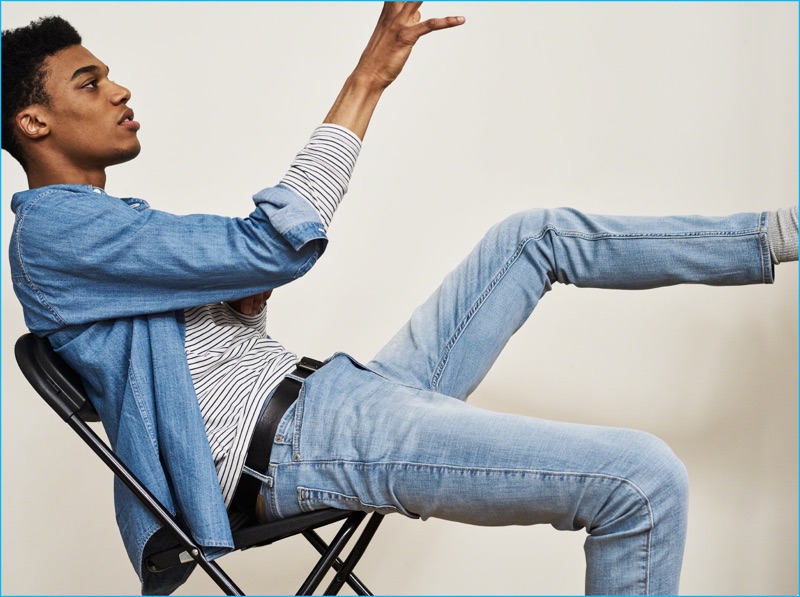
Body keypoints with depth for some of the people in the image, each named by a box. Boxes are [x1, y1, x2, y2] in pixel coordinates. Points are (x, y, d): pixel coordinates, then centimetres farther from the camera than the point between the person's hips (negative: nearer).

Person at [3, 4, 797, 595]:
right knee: (645, 480, -22)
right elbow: (279, 245, -19)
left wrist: (246, 299, 5)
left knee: (538, 235, 13)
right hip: (294, 446, -10)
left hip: (332, 393, 10)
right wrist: (367, 78, -16)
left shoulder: (111, 224, 22)